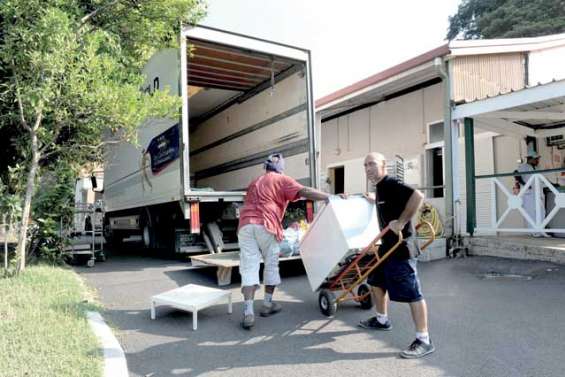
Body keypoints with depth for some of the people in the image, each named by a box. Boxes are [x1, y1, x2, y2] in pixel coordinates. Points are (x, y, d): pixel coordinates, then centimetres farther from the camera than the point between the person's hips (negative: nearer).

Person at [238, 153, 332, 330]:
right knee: (271, 264, 14)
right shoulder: (281, 179, 8)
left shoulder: (255, 182, 30)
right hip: (265, 225, -5)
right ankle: (268, 304, 24)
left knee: (249, 268, 1)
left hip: (245, 224, 5)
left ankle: (248, 313, -5)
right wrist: (330, 197, -6)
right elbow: (304, 192, -5)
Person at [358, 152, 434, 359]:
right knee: (376, 281, 22)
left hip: (401, 246, -11)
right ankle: (382, 320, 40)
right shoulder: (380, 187, 13)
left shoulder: (391, 184, -17)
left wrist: (401, 222, -28)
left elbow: (417, 196, -31)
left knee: (412, 293, -6)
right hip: (388, 244, 11)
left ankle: (424, 341, 2)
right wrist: (374, 201, 27)